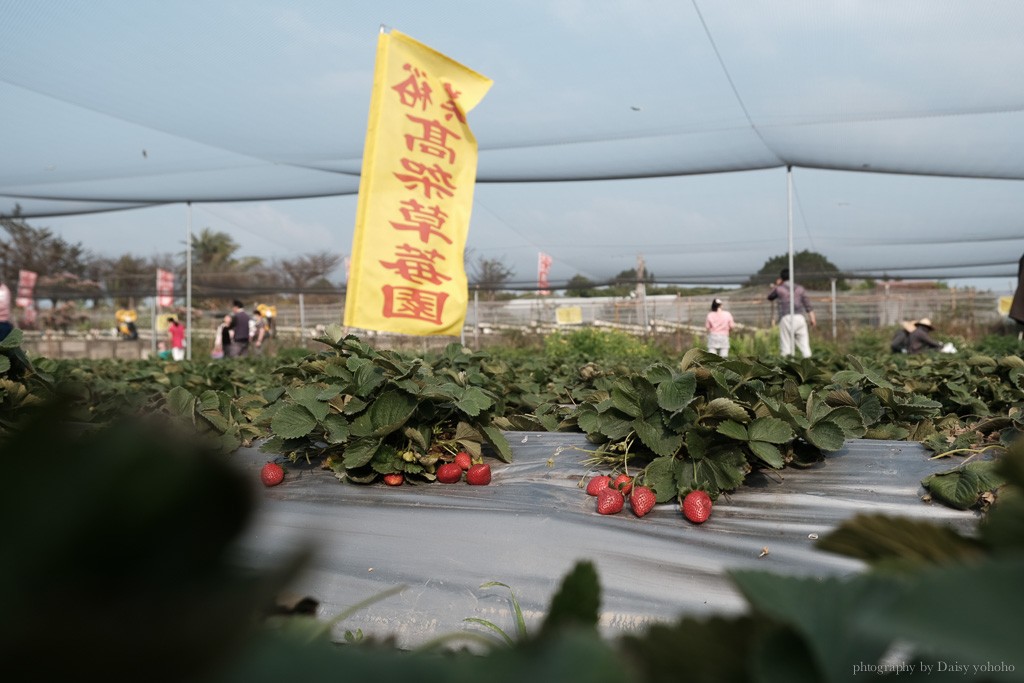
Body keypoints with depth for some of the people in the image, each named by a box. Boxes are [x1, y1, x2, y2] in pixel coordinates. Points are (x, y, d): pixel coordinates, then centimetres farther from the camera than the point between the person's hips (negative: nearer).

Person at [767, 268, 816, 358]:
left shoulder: (779, 288, 6)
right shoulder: (799, 288, 15)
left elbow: (770, 297, 26)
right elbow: (807, 304, 8)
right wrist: (813, 319, 6)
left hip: (786, 318, -3)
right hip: (799, 317, 3)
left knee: (785, 347, -3)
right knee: (804, 345, 4)